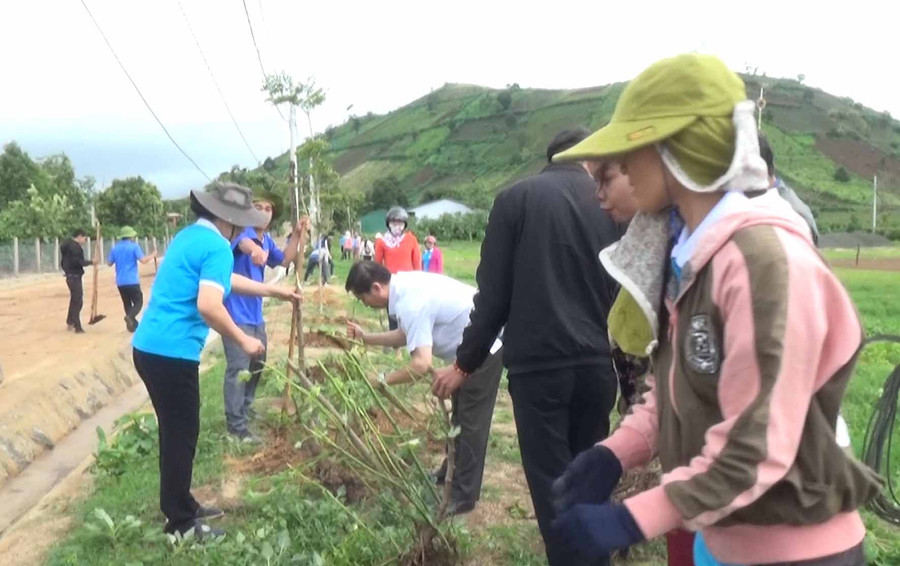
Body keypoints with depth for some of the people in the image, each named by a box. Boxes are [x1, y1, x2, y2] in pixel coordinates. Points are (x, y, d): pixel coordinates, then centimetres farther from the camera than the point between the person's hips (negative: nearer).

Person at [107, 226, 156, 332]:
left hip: (120, 282, 5)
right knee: (138, 302, 2)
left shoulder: (115, 248, 8)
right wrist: (152, 255, 0)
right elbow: (143, 260, -16)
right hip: (132, 281, -5)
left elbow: (109, 263, 13)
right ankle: (130, 316, -25)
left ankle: (133, 324, 13)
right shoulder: (134, 246, -6)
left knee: (127, 303, 15)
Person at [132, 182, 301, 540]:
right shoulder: (217, 246, -14)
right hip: (171, 353, -10)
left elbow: (225, 281, 30)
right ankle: (180, 523, 16)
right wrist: (243, 340, -13)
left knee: (175, 431, 20)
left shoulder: (190, 236, 17)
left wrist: (275, 292, 35)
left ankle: (180, 507, 33)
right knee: (181, 435, 3)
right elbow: (208, 306, -27)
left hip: (150, 347, 10)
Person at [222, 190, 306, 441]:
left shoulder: (267, 240, 8)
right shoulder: (243, 232, -18)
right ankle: (236, 425, -2)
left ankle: (245, 408, 40)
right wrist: (255, 249, -67)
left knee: (256, 365, 22)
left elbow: (285, 260, 19)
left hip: (255, 314, 9)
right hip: (236, 314, -9)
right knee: (238, 369, -9)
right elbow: (244, 243, -42)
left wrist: (296, 235, 5)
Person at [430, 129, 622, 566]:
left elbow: (494, 292, -3)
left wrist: (466, 362, 6)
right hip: (597, 364, 4)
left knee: (551, 481, 5)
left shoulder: (516, 198, 0)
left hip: (538, 364, -3)